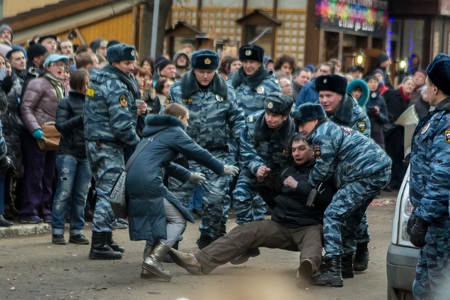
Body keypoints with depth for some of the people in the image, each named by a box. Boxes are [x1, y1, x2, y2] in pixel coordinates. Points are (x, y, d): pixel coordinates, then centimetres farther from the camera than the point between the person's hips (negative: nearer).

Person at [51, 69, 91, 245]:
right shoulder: (66, 102, 1)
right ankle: (57, 231, 1)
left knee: (81, 195, 6)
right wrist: (81, 118, -18)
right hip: (68, 153, -4)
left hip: (86, 154, 4)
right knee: (64, 193, -4)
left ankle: (76, 231, 12)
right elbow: (60, 125, -8)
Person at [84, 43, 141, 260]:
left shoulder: (96, 80, 13)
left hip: (93, 142, 10)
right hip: (109, 146, -10)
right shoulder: (117, 87, -16)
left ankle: (105, 239, 26)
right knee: (109, 194, -7)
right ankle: (99, 246, -7)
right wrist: (137, 144, -8)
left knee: (105, 192, 18)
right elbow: (122, 124, -21)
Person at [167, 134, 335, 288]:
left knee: (312, 240, -41)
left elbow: (328, 196, -19)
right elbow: (274, 198, 30)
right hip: (281, 225, 6)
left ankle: (308, 266, -78)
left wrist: (298, 186, -18)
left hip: (310, 226, -6)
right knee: (244, 232, -14)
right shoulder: (288, 169, 21)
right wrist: (264, 181, 12)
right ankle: (200, 262, -30)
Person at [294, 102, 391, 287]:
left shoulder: (322, 135, -9)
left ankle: (333, 271, -17)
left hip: (367, 174, -11)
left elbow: (323, 170, -7)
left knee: (333, 215, -11)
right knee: (350, 218, 23)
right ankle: (346, 266, 34)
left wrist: (305, 185, 10)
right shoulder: (333, 129, 23)